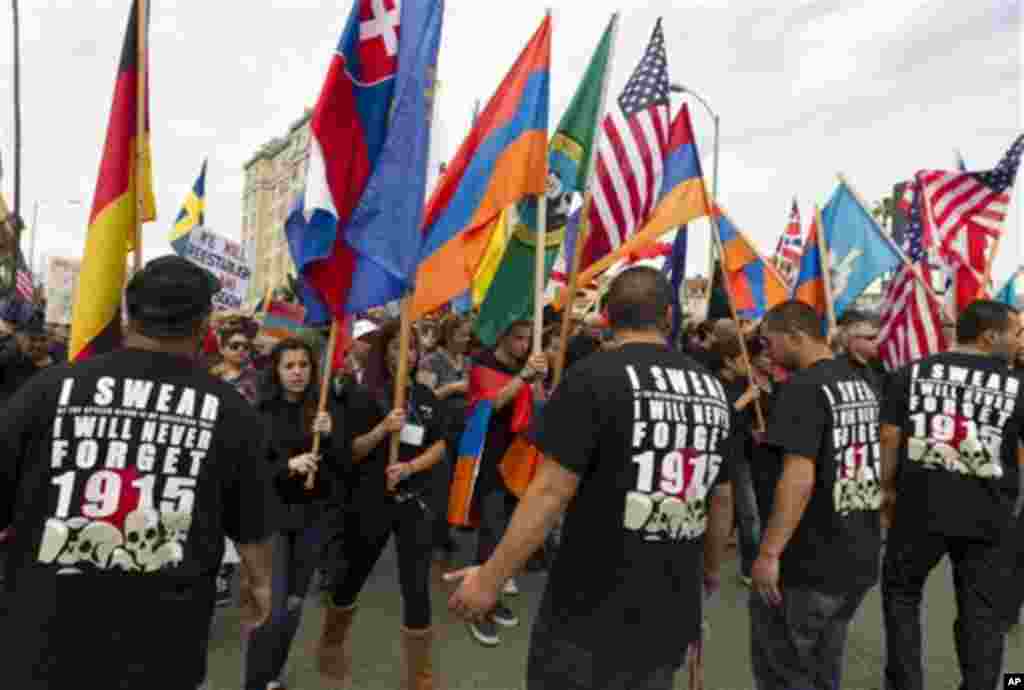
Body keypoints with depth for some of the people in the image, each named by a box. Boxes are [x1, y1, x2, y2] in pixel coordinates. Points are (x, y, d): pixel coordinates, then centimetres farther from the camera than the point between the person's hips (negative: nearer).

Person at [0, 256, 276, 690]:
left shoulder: (50, 388, -10)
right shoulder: (229, 409, -8)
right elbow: (252, 526, 1)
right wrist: (259, 582, 20)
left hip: (45, 641, 0)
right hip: (164, 648, 1)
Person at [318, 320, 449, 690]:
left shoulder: (427, 397, 5)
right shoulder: (364, 396, -6)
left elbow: (440, 446, 4)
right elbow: (350, 452, -8)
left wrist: (411, 466, -13)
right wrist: (383, 428, -24)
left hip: (415, 500, 2)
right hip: (370, 502, -2)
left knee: (417, 587, 0)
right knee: (351, 577, 18)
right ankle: (332, 644, 47)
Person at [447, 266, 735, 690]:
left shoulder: (593, 377, -15)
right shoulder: (713, 389, 4)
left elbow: (551, 490, -18)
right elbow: (722, 499, 12)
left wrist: (491, 577, -9)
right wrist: (711, 568, 29)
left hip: (594, 612, -5)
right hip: (672, 614, 6)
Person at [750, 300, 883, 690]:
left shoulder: (804, 387, -19)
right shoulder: (861, 384, 9)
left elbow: (799, 478, -27)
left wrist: (769, 552, -22)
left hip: (808, 563, -8)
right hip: (859, 558, 9)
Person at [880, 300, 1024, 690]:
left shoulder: (911, 373, -2)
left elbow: (889, 439, 0)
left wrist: (888, 490, 11)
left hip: (919, 508, 1)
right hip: (989, 517, 0)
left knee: (901, 593, 19)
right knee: (982, 612, 15)